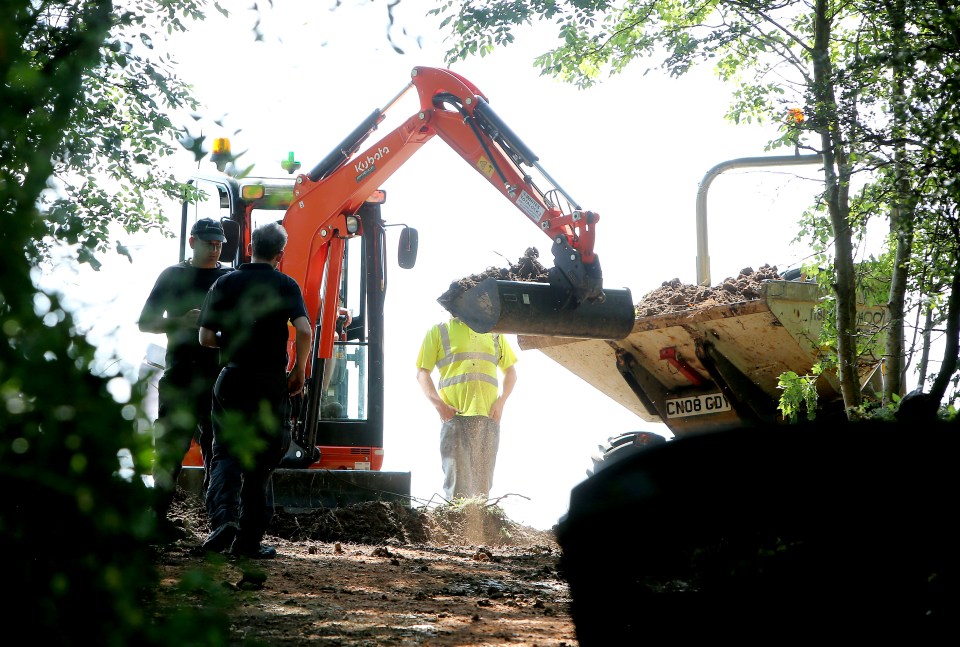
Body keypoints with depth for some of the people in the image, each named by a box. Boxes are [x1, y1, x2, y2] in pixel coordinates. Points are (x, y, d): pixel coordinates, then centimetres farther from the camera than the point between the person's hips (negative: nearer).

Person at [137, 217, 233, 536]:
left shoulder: (232, 278, 12)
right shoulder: (173, 275, 10)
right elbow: (145, 322, 8)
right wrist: (181, 321, -10)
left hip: (218, 378, 1)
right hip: (178, 378, -1)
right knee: (169, 450, -1)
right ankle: (157, 518, 5)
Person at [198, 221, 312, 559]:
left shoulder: (225, 283, 3)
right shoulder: (286, 286, -1)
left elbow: (206, 338, 0)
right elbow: (304, 330, -16)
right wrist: (299, 370, -2)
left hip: (232, 379, 1)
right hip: (271, 380, 0)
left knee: (226, 453, 7)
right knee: (260, 461, 8)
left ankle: (223, 517, -18)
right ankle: (249, 540, 10)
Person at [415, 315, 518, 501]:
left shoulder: (494, 333, 18)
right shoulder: (438, 332, 9)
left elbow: (510, 371, 21)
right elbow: (422, 373, 4)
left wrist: (500, 402, 4)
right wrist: (440, 405, -9)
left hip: (488, 417, 3)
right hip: (454, 416, -3)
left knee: (483, 485, 6)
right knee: (457, 485, -10)